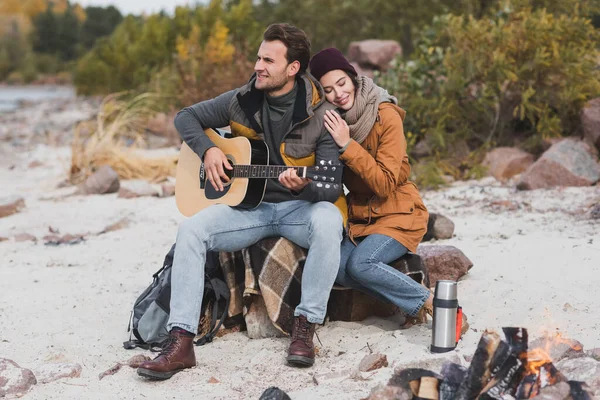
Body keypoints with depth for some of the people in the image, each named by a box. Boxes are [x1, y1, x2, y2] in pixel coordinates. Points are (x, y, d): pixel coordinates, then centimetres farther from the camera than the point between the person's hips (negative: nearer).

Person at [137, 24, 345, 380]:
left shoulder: (321, 115, -11)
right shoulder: (242, 101, 0)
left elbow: (331, 188, -14)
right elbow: (186, 117, 13)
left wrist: (304, 187, -37)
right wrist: (208, 150, -6)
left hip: (302, 207, -3)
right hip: (249, 205, 3)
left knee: (328, 220, -38)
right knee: (192, 229, -23)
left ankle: (306, 325, -26)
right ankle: (181, 342, -25)